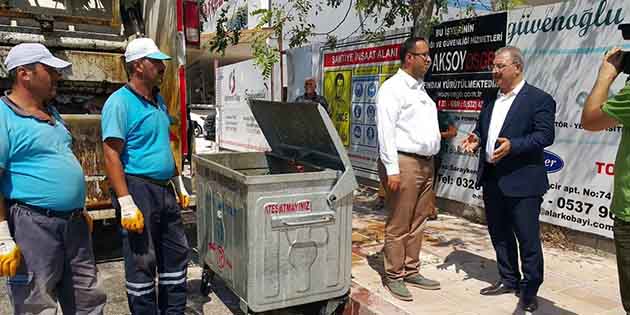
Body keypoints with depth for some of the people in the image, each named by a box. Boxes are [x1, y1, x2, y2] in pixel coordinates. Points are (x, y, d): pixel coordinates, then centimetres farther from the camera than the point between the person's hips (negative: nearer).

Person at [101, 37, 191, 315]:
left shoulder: (158, 100, 13)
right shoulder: (119, 102, -12)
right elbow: (111, 156, -17)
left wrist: (179, 185, 20)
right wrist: (126, 204, -22)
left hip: (165, 189, 8)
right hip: (138, 189, -8)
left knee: (176, 254, 15)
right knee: (142, 262, 3)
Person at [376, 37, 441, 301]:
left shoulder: (420, 88, 18)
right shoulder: (393, 88, -9)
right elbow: (386, 131, -16)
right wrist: (392, 170, -21)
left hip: (425, 163, 9)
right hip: (404, 162, -8)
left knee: (417, 223, 14)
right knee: (398, 226, 0)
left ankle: (411, 271, 25)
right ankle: (394, 277, 11)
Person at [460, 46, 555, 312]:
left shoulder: (539, 99, -7)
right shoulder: (490, 101, 14)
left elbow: (545, 135, -14)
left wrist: (513, 145, -27)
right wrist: (476, 140, 1)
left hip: (522, 182, -7)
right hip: (492, 180, 7)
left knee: (527, 238, 4)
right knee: (499, 234, 16)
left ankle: (530, 290, 20)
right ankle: (509, 280, 32)